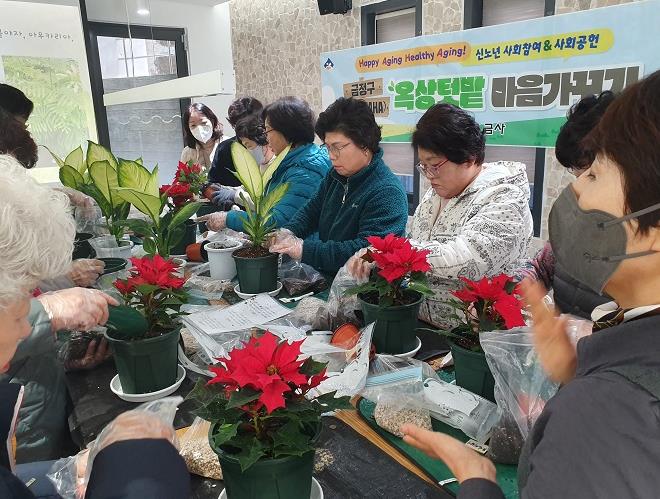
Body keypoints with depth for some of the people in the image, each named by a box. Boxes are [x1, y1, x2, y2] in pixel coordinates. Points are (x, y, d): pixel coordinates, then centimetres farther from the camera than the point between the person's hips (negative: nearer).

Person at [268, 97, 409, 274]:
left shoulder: (388, 192, -18)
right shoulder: (336, 175, 9)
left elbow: (367, 250, -26)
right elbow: (312, 210, 18)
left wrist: (305, 249, -28)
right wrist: (287, 232, -4)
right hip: (322, 277, 7)